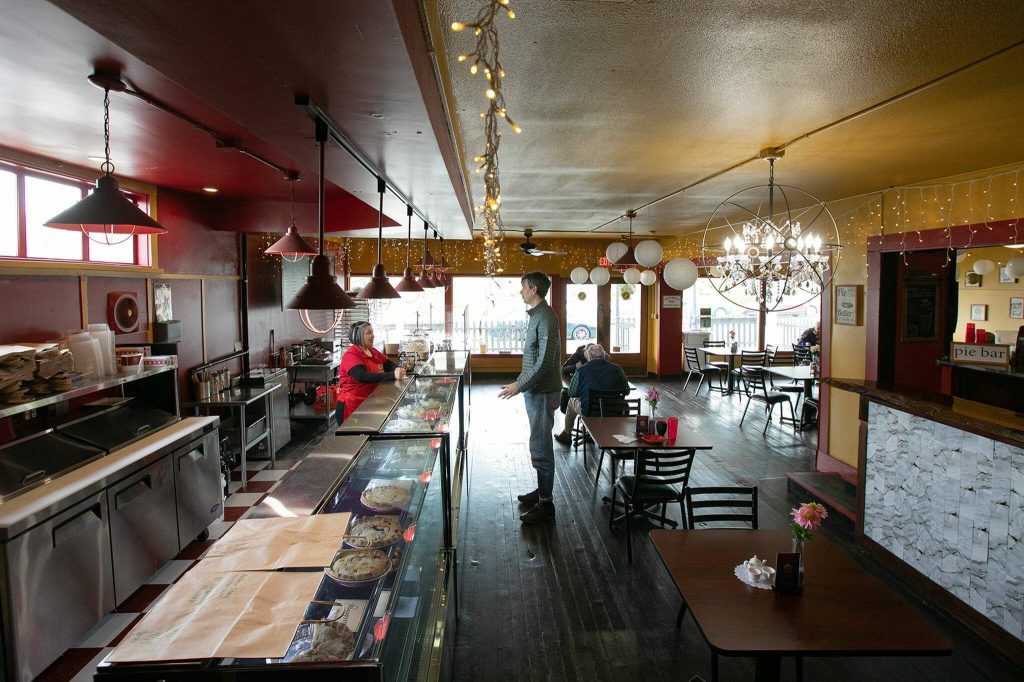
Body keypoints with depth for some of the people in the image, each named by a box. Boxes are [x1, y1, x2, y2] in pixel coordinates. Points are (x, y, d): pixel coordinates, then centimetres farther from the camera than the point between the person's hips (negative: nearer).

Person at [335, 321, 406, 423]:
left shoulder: (373, 351, 9)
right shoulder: (351, 356, -15)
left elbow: (390, 365, 5)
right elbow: (363, 377, -30)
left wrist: (398, 370, -21)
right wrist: (393, 375, -36)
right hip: (353, 406, -7)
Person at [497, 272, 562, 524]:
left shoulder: (546, 317, -18)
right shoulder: (537, 315, 12)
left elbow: (545, 361, -24)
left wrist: (519, 386, -20)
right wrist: (520, 382, 18)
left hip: (543, 392, -10)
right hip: (535, 390, 10)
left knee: (540, 448, -4)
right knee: (540, 445, 18)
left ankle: (545, 504, 4)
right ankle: (542, 491, 30)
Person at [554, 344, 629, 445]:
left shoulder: (581, 370, -13)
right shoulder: (617, 369, -6)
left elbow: (571, 393, -1)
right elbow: (626, 391, 6)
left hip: (589, 411, -3)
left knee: (572, 400, 29)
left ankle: (566, 434, 45)